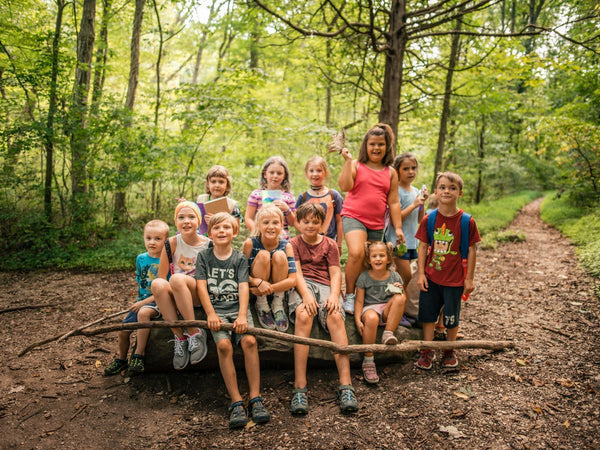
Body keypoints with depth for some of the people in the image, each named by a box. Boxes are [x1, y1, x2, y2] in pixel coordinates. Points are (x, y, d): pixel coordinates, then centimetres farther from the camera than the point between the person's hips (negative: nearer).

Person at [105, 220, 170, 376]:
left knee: (143, 312, -35)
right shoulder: (141, 259, 6)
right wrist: (139, 301, 4)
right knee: (122, 331, 0)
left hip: (158, 302, -6)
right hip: (142, 301, 6)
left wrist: (144, 302, -18)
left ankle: (139, 355, -23)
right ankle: (121, 360, 30)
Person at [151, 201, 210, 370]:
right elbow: (161, 277, 1)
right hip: (176, 299, 3)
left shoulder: (209, 245, -4)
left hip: (201, 296, -2)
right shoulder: (172, 243, -1)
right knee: (157, 283, -30)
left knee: (177, 278, -32)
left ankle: (195, 333, -23)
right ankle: (179, 337, -22)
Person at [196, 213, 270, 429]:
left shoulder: (240, 258, 10)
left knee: (249, 341, -27)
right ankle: (236, 402, -23)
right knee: (224, 345, -28)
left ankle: (255, 399, -21)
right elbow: (201, 286, 2)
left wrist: (242, 315, -16)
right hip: (216, 309, 0)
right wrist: (211, 314, -12)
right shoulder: (204, 256, 10)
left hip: (238, 308, 1)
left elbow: (243, 288, -1)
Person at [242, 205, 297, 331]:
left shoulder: (286, 246, -13)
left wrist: (268, 289, -30)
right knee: (263, 255, -26)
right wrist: (258, 282, -34)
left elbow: (292, 280, -19)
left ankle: (278, 305, -11)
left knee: (280, 255, -24)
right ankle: (261, 305, -10)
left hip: (278, 289, 1)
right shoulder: (250, 243, -16)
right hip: (255, 289, -1)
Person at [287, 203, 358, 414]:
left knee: (335, 316, -32)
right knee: (303, 316, -35)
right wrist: (306, 295, -20)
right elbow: (296, 272, 0)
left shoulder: (330, 244, 20)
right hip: (302, 286, -1)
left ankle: (345, 385, -38)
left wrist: (334, 294, -14)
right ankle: (300, 387, -39)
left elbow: (335, 273, 8)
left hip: (325, 285, 2)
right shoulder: (293, 244, 16)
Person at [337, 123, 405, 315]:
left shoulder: (391, 173, 12)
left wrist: (398, 228, 5)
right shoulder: (356, 165, 5)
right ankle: (349, 296, -12)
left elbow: (393, 203, 11)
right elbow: (345, 186, -12)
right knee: (356, 253, -27)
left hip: (376, 223, 4)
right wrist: (348, 160, -14)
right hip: (353, 216, -4)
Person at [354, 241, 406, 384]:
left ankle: (388, 333, -20)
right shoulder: (364, 277, -1)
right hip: (370, 308, -2)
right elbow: (359, 301, 0)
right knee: (372, 318, -39)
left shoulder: (394, 276, 5)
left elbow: (402, 299, 10)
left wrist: (399, 292, -12)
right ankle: (368, 361, -27)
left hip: (388, 311, 2)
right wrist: (358, 320, -12)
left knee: (400, 297, -28)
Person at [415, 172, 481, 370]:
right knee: (427, 313, 9)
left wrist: (469, 278, -4)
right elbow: (423, 246, 1)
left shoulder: (467, 221, -10)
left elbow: (471, 250, -5)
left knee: (451, 316, 10)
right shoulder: (428, 219, -4)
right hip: (431, 277, 2)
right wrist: (421, 273, -3)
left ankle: (450, 351, 32)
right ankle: (427, 351, 25)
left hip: (454, 279, -2)